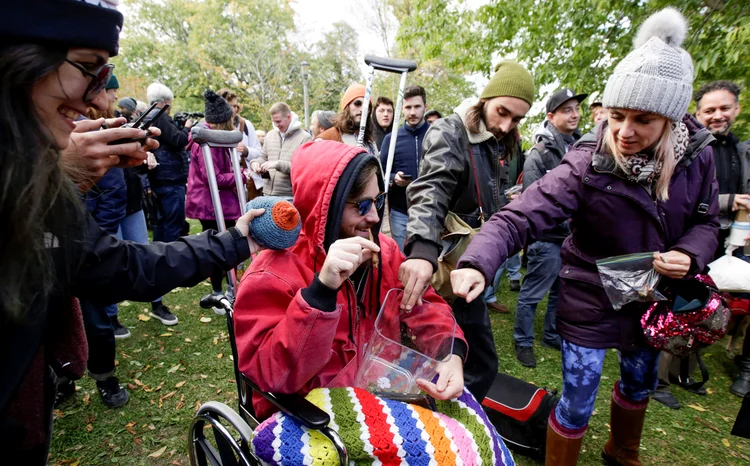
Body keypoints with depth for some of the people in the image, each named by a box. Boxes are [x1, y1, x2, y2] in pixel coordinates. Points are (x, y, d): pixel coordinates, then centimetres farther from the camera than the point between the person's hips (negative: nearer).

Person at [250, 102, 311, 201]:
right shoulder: (270, 135, 13)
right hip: (268, 193, 6)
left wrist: (278, 164, -21)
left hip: (290, 196, -6)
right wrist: (256, 163, 0)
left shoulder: (304, 138, -7)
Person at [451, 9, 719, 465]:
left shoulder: (697, 153, -11)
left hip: (652, 299, 6)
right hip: (591, 303, -5)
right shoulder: (586, 165, -26)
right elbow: (519, 218, -33)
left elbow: (706, 221, 3)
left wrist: (689, 255, -19)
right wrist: (478, 265, -51)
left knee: (640, 383, 28)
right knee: (577, 406, 3)